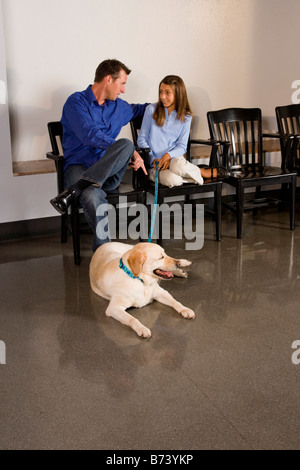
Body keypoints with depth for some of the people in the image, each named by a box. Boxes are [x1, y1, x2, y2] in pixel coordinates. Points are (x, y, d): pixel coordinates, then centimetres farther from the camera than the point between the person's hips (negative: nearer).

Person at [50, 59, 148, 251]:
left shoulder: (118, 106, 20)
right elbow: (90, 135, -18)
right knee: (92, 196, -41)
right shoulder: (77, 102, -2)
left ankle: (72, 192, -34)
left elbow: (136, 109, 45)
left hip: (109, 171, 5)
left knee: (126, 143, -30)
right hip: (79, 167, -5)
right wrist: (131, 152, -22)